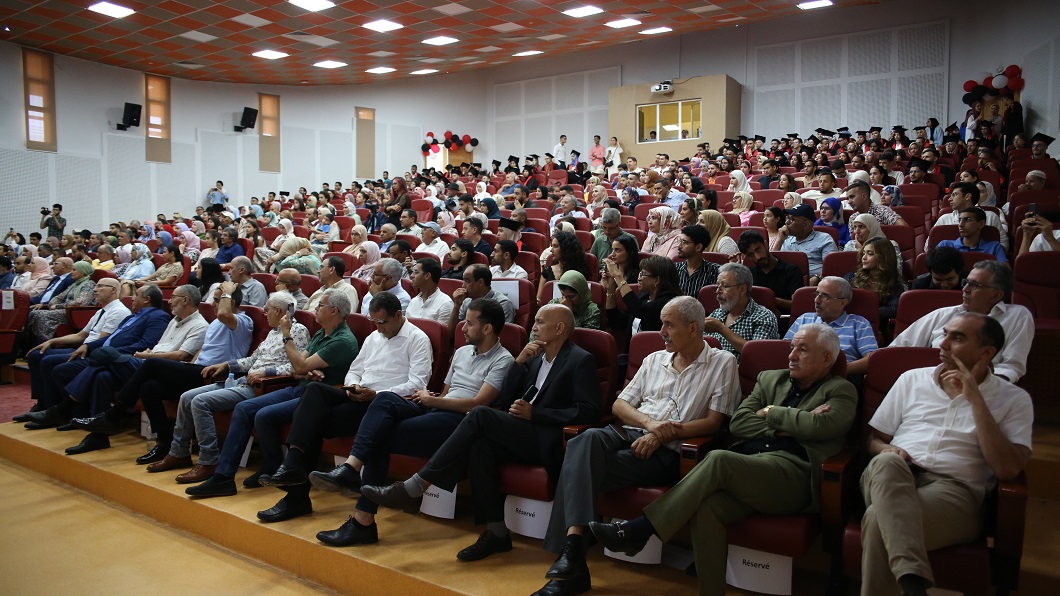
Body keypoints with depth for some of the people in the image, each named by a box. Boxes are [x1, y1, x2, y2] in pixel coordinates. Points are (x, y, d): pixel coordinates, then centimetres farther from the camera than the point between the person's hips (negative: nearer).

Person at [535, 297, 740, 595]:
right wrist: (649, 422, -6)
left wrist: (662, 435, -13)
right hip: (628, 433, 5)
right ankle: (571, 549, -38)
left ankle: (571, 555, -23)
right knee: (587, 439, -32)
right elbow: (619, 405, 16)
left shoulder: (722, 363, 7)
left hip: (666, 450, -4)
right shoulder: (655, 359, 22)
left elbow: (713, 423, -3)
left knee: (584, 465, -29)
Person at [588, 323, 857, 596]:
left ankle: (638, 530, -26)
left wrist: (770, 413, 1)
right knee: (707, 507, -29)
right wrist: (782, 427, -1)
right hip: (746, 467, 5)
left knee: (718, 458, -31)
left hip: (792, 474, -5)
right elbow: (737, 423, 11)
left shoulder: (841, 391, 12)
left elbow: (820, 426, -11)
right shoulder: (770, 379, 26)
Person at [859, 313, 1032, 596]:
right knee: (885, 462, -38)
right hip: (891, 480, 3)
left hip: (954, 489, -3)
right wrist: (886, 450, -5)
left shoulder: (1014, 399, 10)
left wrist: (975, 398, -7)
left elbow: (1007, 469, -6)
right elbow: (874, 440, 21)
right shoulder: (912, 379, 19)